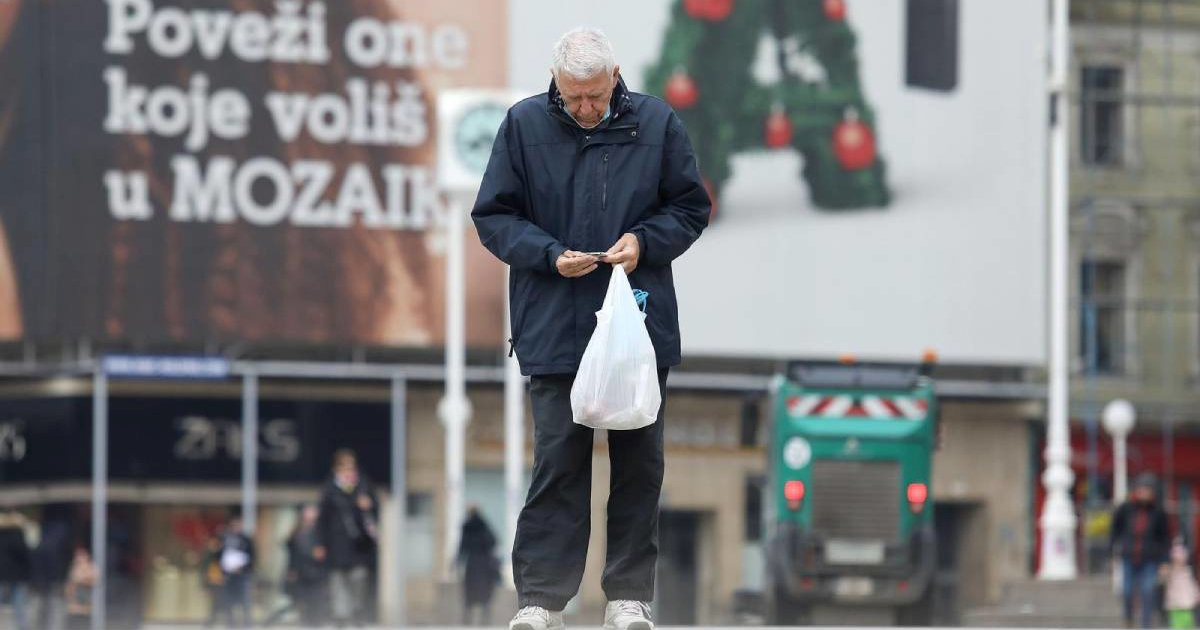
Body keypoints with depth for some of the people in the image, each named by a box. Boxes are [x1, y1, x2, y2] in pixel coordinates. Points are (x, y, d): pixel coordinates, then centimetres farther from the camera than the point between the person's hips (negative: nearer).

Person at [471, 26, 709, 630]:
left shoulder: (656, 123, 1)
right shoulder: (524, 124, -2)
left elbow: (691, 207, 10)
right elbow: (493, 216, 3)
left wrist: (644, 241, -9)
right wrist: (552, 255, -12)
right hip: (554, 328, -2)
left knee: (638, 463, 6)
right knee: (557, 462, -3)